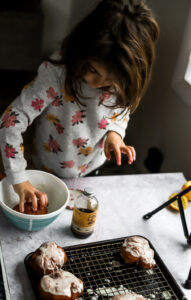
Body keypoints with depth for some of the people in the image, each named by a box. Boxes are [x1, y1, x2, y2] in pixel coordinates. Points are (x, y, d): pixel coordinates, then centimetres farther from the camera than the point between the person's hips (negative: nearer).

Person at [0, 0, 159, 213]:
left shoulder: (124, 81, -21)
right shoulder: (55, 74, -35)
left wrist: (114, 132, -23)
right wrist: (19, 180, -35)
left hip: (92, 170, 3)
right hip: (49, 172, -3)